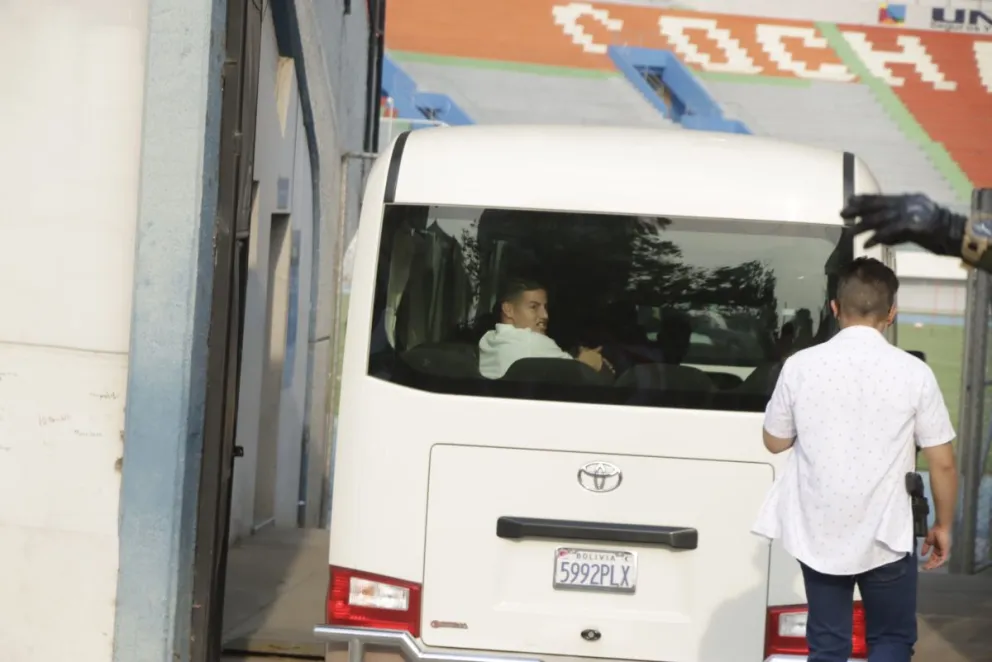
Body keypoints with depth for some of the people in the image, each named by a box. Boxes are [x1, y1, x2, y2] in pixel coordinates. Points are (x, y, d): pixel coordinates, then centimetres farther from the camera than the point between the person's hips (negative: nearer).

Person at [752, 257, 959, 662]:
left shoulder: (800, 365, -5)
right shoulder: (913, 373, -10)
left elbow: (775, 441, 8)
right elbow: (942, 463, -5)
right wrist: (943, 525, 9)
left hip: (817, 533, 2)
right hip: (884, 535, -2)